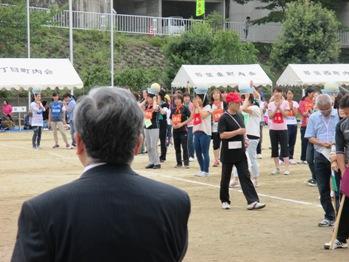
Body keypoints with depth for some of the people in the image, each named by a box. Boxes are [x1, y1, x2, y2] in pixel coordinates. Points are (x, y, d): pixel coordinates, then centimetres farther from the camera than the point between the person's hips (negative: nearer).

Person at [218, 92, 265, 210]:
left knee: (245, 176, -2)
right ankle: (224, 201, 22)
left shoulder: (240, 115, 11)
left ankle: (252, 201, -8)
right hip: (228, 153, -5)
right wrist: (238, 132, -21)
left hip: (240, 152, 6)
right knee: (225, 178, 8)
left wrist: (244, 140, 8)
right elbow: (222, 135, -21)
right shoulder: (224, 118, -11)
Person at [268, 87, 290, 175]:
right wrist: (276, 108, -14)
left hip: (282, 128, -3)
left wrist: (279, 107, -16)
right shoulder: (270, 104, 4)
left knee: (284, 148, -5)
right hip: (273, 129, 3)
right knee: (274, 148, 6)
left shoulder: (285, 103, -1)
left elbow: (286, 114, -9)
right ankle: (277, 168, 15)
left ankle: (286, 168, -4)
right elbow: (270, 116, -5)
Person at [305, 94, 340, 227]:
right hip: (320, 155, 3)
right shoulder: (313, 117, 5)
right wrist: (321, 143, -14)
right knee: (323, 188, 8)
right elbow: (310, 138, 5)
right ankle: (329, 216, 19)